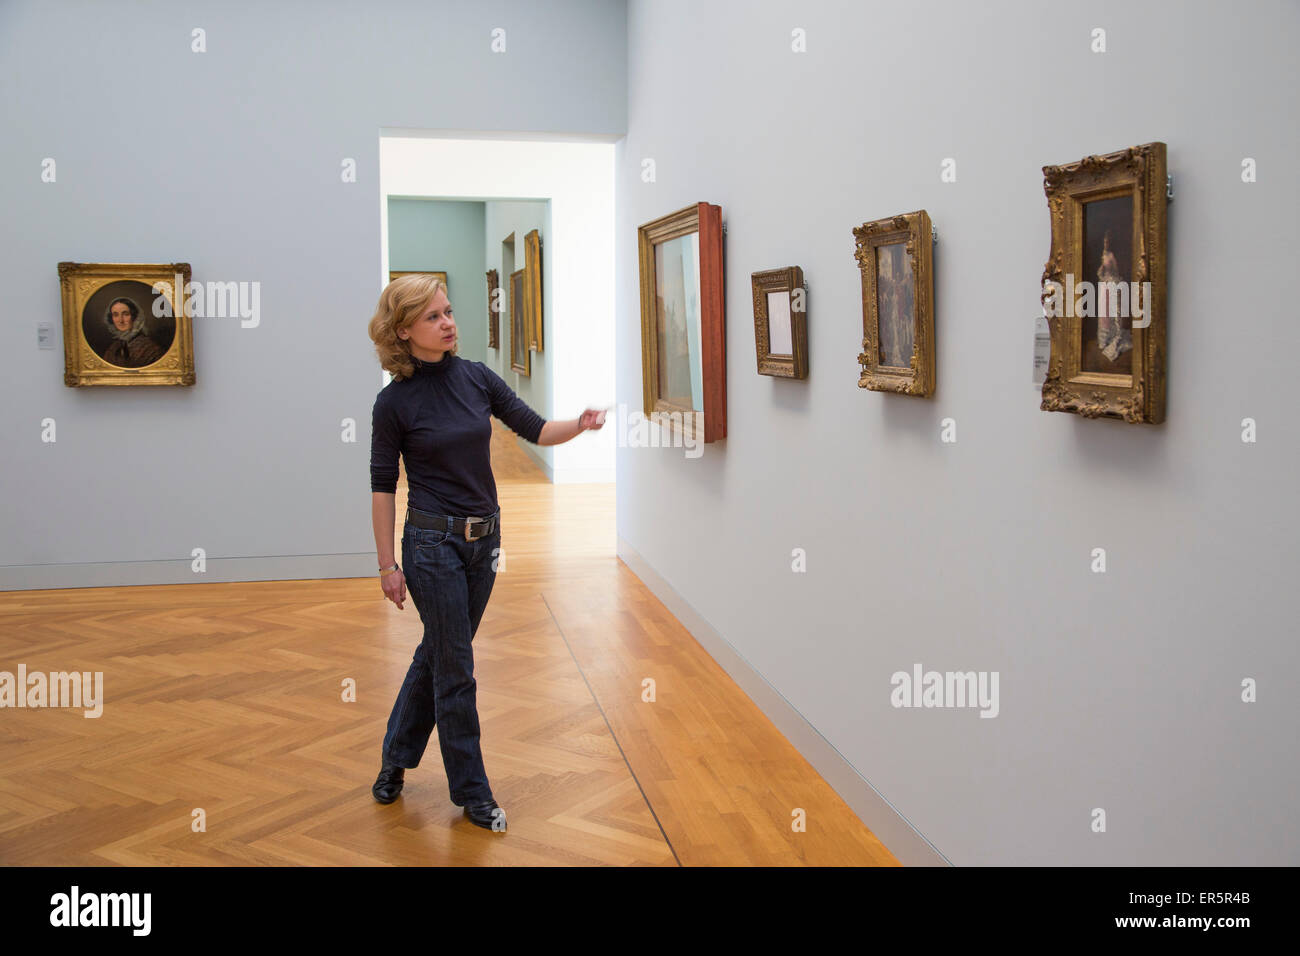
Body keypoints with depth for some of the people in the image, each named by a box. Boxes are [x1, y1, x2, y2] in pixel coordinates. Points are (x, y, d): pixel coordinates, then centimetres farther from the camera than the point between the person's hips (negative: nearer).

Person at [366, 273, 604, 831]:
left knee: (437, 653, 17)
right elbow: (383, 485, -6)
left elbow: (534, 429, 1)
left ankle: (396, 758, 37)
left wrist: (579, 425, -20)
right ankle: (472, 793, 17)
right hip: (433, 542, -5)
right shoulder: (394, 401, -11)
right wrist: (387, 564, -6)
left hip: (484, 538, 5)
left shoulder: (477, 377, 1)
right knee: (455, 669, 2)